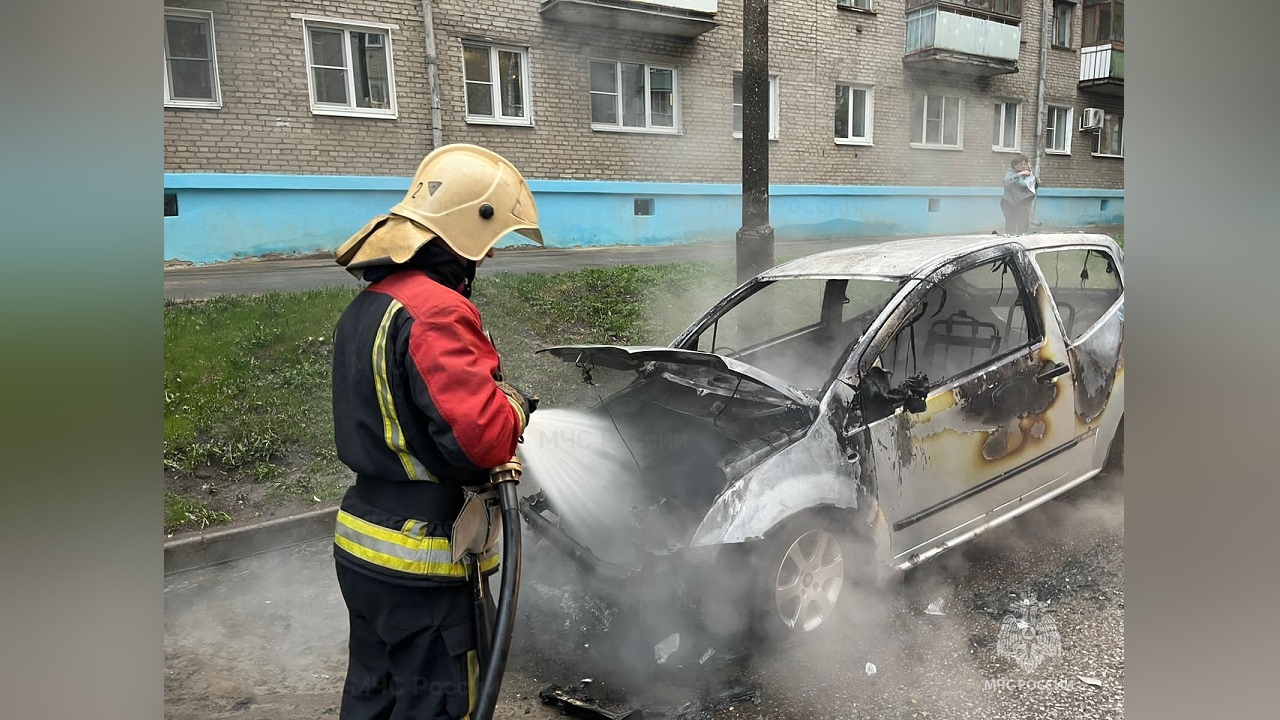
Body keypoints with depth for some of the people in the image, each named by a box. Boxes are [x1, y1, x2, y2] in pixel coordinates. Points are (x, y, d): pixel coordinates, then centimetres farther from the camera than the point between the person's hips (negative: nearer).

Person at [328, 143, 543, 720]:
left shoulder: (368, 304, 8)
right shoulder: (437, 311, -23)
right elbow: (482, 436, -30)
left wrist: (493, 401, 2)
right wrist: (514, 408, -8)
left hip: (362, 544, 9)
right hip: (421, 564, -9)